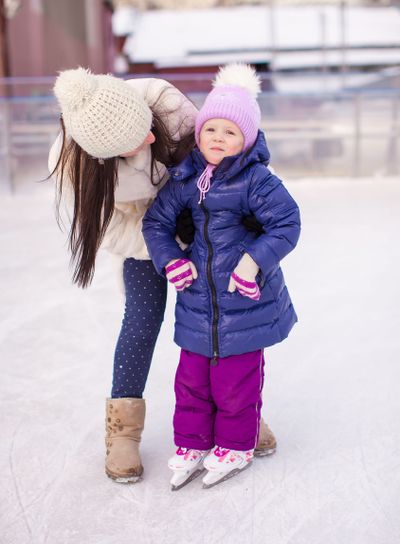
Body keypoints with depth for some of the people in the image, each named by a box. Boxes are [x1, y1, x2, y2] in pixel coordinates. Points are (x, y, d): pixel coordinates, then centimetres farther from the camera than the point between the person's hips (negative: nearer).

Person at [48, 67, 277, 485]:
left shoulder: (159, 97, -37)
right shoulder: (69, 163, -33)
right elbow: (110, 229, -21)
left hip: (193, 206, 1)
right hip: (140, 222, -1)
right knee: (144, 313, -11)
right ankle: (123, 430, 4)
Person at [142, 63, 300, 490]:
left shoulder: (256, 180, -13)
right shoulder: (185, 179, 1)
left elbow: (287, 223, -12)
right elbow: (156, 220, 10)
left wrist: (253, 262, -20)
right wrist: (171, 262, -1)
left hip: (245, 300, -5)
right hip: (198, 300, 5)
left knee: (236, 379, 7)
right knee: (192, 375, 13)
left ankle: (235, 446, 27)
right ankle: (191, 443, 29)